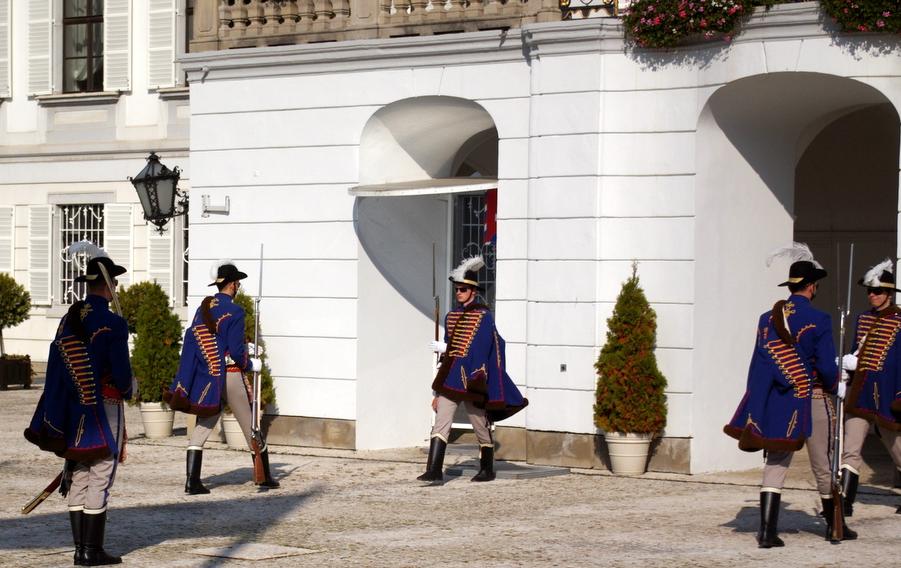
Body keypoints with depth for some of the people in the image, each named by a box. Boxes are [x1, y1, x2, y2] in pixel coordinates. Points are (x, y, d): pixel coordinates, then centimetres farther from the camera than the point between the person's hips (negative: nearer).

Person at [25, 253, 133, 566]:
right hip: (104, 411, -7)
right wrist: (127, 391, 9)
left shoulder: (68, 321, 7)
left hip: (73, 411, 7)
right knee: (99, 480, -2)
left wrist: (54, 421, 15)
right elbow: (122, 372, -15)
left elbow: (55, 370, 9)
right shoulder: (113, 324, -15)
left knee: (77, 479, 11)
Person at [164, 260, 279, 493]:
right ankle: (265, 477, 18)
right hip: (231, 376, -6)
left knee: (201, 429, 5)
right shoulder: (234, 311, -14)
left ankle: (192, 481, -4)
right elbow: (236, 351, -18)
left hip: (207, 378, 6)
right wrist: (251, 364, 1)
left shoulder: (203, 308, 7)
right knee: (251, 428, 8)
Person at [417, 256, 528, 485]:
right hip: (450, 380, 5)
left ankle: (487, 470, 24)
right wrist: (438, 392, 16)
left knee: (481, 427, 8)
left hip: (471, 379, -5)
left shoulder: (483, 315, -5)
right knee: (440, 425, -8)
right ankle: (434, 472, -15)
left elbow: (479, 349, -12)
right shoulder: (451, 316, 15)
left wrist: (445, 348, -13)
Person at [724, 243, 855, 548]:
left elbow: (758, 366, 2)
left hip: (777, 403, 4)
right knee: (824, 466, 10)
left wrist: (756, 412, 5)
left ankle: (767, 530, -5)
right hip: (813, 402, -4)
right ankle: (835, 525, 25)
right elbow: (827, 367, -14)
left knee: (775, 465, 5)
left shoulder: (767, 319, 2)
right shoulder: (818, 320, -12)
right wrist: (835, 387, 9)